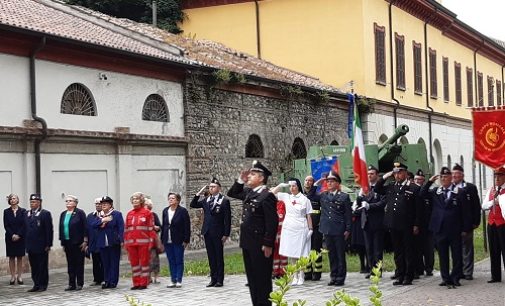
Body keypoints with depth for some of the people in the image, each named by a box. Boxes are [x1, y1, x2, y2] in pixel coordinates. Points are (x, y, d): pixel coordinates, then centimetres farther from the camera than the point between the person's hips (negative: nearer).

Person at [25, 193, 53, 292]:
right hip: (30, 246, 6)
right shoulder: (27, 214, 11)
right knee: (34, 267, 9)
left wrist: (48, 245, -13)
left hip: (41, 246, -6)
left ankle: (43, 285, 9)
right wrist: (26, 243, 9)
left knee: (42, 267, 2)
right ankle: (36, 285, 16)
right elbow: (26, 229, 13)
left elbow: (49, 230, -9)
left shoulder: (45, 214, -7)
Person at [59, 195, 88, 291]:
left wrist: (85, 241, -11)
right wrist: (62, 243, 10)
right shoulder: (63, 214, 11)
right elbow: (61, 228, 13)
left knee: (79, 264, 1)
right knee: (70, 264, 7)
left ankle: (80, 284, 7)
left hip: (78, 243, -5)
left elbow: (85, 227, -7)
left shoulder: (80, 213, -5)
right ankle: (71, 284, 12)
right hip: (67, 243, 5)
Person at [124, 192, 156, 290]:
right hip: (131, 243, 5)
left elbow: (151, 228, -2)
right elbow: (126, 229, 16)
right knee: (134, 263, 6)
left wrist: (151, 242, -7)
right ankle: (136, 283, 11)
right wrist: (125, 243, 12)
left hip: (143, 242, -4)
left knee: (144, 262, 0)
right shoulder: (129, 214, 13)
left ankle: (144, 283, 5)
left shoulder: (147, 213, 0)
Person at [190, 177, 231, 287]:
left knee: (219, 257, 2)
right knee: (211, 257, 9)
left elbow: (227, 219, -8)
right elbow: (192, 205, 11)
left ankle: (220, 280, 7)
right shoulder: (205, 200, 10)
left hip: (218, 233, -5)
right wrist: (198, 194, -1)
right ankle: (213, 279, 14)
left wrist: (226, 234, -12)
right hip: (207, 232, 5)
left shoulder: (224, 201, -6)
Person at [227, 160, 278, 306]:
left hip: (260, 245, -9)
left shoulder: (267, 196, -15)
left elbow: (272, 222, -18)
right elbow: (232, 193, 27)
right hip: (248, 243, 9)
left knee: (262, 278, 0)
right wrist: (240, 180, 11)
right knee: (252, 278, 13)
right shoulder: (248, 192, 11)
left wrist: (268, 244, -20)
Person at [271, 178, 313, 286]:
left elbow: (308, 216, 1)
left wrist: (310, 229, -2)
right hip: (288, 228, 3)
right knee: (292, 254, 5)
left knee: (301, 254, 0)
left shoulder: (305, 199, -1)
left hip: (301, 229, -3)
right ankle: (295, 277, 12)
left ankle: (301, 277, 7)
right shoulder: (286, 197, 7)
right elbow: (272, 193, 7)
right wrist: (280, 185, -2)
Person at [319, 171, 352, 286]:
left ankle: (340, 278, 7)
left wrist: (347, 230, -7)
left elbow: (348, 214, -2)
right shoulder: (323, 195, 11)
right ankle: (333, 277, 17)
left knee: (340, 254, 2)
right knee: (331, 255, 10)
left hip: (339, 230, -4)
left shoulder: (344, 197, -1)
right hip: (327, 229, 4)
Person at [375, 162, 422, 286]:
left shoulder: (414, 188, -3)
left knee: (408, 251, 3)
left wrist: (416, 225, -8)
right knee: (397, 252, 10)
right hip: (393, 225, 5)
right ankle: (400, 276, 16)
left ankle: (408, 277, 8)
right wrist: (384, 177, 8)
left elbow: (418, 209, -4)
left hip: (407, 226, -5)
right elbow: (377, 189, 20)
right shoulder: (390, 187, 12)